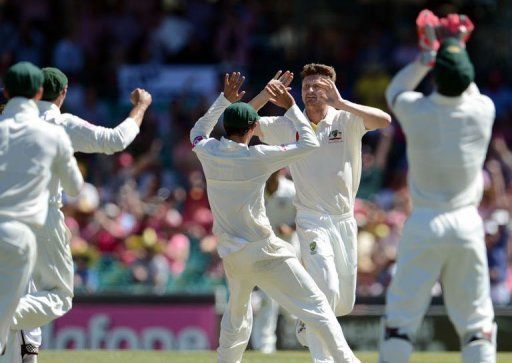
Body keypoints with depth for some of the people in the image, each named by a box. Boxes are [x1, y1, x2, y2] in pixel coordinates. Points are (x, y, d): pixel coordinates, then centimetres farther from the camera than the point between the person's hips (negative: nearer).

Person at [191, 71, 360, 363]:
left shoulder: (207, 152, 0)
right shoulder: (257, 157, -13)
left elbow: (198, 132, 26)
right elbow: (309, 143, -5)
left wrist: (225, 99, 26)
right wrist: (291, 107, 3)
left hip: (231, 255, 6)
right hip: (263, 252, -5)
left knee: (238, 314, 28)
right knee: (316, 305, -5)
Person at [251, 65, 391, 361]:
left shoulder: (347, 121, -3)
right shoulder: (289, 126, 1)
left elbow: (384, 120, -21)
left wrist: (341, 103, -28)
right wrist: (267, 95, -15)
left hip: (345, 220, 2)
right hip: (313, 222, -2)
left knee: (345, 303, 9)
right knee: (327, 289, -21)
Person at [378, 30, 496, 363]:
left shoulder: (414, 110, -8)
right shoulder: (483, 110, -5)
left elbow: (395, 91, 17)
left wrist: (424, 59, 18)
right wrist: (457, 49, 25)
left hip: (424, 223, -1)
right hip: (467, 223, 1)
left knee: (401, 316, 4)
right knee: (476, 320, 7)